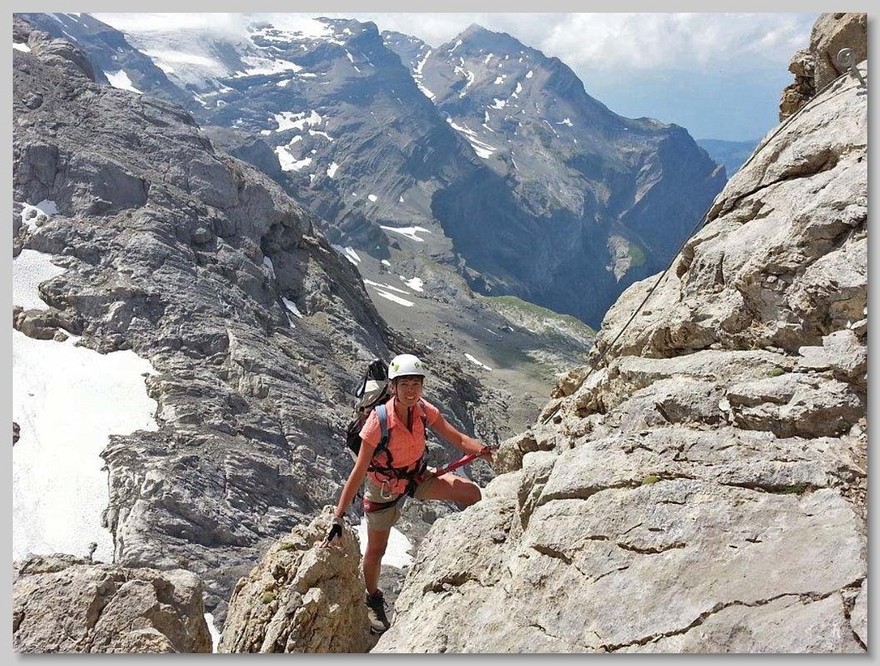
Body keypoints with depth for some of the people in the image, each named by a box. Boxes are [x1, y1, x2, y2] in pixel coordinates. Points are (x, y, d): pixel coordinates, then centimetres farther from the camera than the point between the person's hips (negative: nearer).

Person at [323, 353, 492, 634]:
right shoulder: (378, 421, -31)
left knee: (471, 492, -14)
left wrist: (482, 449, -36)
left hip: (417, 477, 4)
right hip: (383, 488, -4)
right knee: (376, 550, 11)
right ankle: (373, 601, 41)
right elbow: (358, 472, -28)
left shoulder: (424, 410, -18)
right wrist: (338, 517, -27)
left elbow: (457, 438, -15)